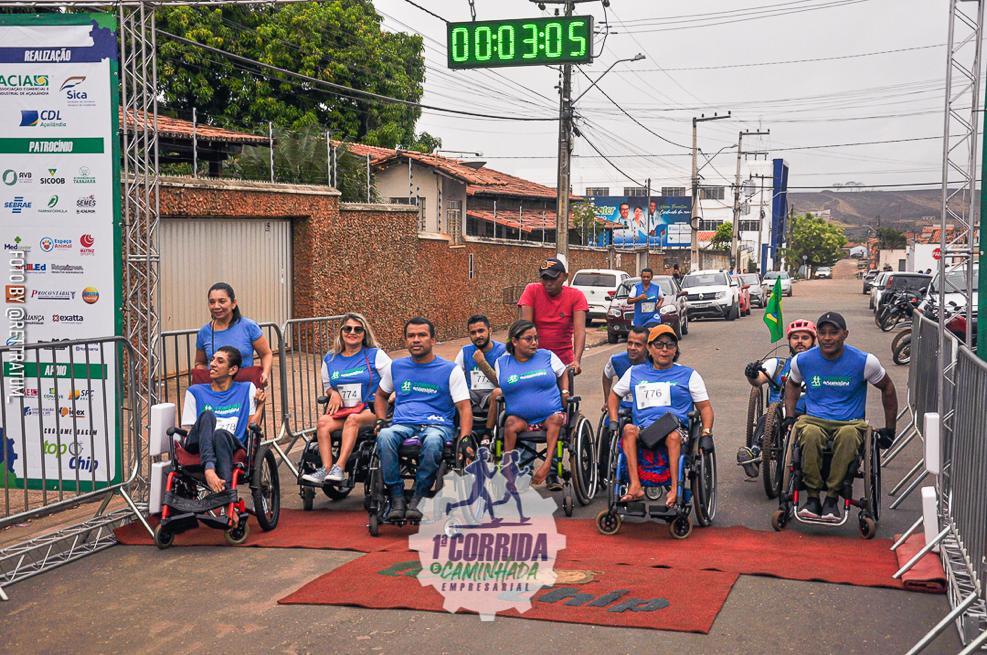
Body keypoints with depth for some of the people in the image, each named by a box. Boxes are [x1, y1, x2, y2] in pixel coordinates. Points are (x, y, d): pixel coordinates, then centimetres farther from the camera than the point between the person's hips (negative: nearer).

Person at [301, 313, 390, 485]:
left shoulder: (375, 355, 6)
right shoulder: (330, 359, 16)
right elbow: (327, 386, 27)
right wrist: (334, 393, 5)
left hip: (370, 411, -4)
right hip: (341, 410, 4)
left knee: (353, 419, -36)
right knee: (323, 422, -27)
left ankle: (339, 468, -41)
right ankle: (326, 469, -35)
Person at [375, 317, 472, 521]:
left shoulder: (450, 370, 7)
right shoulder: (396, 367, 18)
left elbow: (464, 408, 2)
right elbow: (381, 395, 32)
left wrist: (464, 440, -15)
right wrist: (381, 420, 11)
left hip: (437, 425, -2)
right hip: (403, 425, 2)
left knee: (432, 442, -40)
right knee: (385, 437, -35)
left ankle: (418, 498, -24)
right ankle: (396, 498, -27)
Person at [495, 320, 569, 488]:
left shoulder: (547, 356, 8)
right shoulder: (502, 362, 10)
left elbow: (563, 375, 21)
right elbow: (498, 389, 21)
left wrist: (565, 392, 6)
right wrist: (497, 393, 1)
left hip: (550, 415, 0)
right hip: (520, 418, 0)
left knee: (556, 419, -34)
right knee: (511, 423, -32)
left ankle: (548, 464, -41)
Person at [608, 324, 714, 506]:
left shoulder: (688, 375, 18)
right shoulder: (635, 372, 23)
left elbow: (705, 407, 16)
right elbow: (614, 395, 32)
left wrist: (706, 432, -3)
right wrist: (614, 422, 15)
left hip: (677, 429, -2)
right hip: (643, 429, 2)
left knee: (673, 435, -38)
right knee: (629, 429, -33)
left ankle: (675, 489, -42)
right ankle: (635, 486, -42)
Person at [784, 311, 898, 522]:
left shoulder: (864, 361, -2)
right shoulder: (802, 360, 4)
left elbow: (887, 388, 13)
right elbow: (793, 384, 25)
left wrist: (889, 429, 12)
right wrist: (789, 417, 13)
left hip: (851, 422, -1)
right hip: (814, 419, 1)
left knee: (848, 435, -40)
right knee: (810, 434, -38)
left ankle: (832, 498, -30)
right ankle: (812, 497, -26)